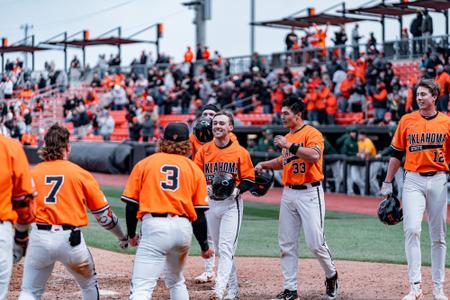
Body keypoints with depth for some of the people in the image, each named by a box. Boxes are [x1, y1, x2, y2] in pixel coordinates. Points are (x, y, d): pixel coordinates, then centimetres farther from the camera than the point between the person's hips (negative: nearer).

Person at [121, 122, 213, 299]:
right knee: (176, 281, 27)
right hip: (184, 229, 3)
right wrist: (204, 246, 20)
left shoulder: (144, 164, 10)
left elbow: (131, 205, 6)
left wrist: (132, 234, 20)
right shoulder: (194, 169, 13)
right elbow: (199, 213, 10)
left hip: (154, 225, -3)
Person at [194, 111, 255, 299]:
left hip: (231, 204, -5)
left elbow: (249, 179, -1)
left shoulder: (240, 152, -3)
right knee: (220, 248, 12)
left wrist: (237, 190, -20)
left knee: (226, 248, -13)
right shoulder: (204, 151, 5)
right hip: (210, 203, 5)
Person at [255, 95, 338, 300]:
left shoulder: (312, 133, -8)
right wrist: (264, 165, 17)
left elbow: (314, 155, -26)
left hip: (309, 193, -8)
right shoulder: (287, 137, 16)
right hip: (288, 193, 8)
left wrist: (290, 146, -23)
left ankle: (331, 275, 17)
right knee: (286, 244, 5)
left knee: (315, 242, -9)